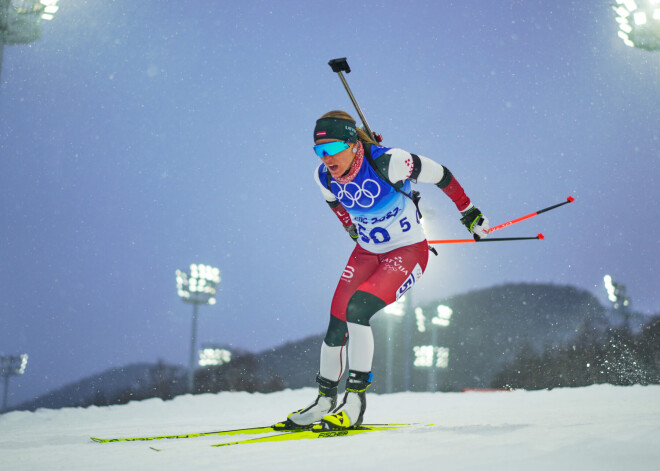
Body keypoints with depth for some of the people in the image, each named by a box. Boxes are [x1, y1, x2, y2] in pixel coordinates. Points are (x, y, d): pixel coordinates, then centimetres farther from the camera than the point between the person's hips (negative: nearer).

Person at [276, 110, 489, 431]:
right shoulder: (324, 177, -11)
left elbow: (439, 175, -15)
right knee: (337, 324, -1)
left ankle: (355, 399, -17)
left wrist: (469, 214, -4)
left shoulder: (388, 162, -28)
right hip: (367, 252, 6)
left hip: (408, 252, -6)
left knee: (357, 308, -26)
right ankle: (325, 401, 18)